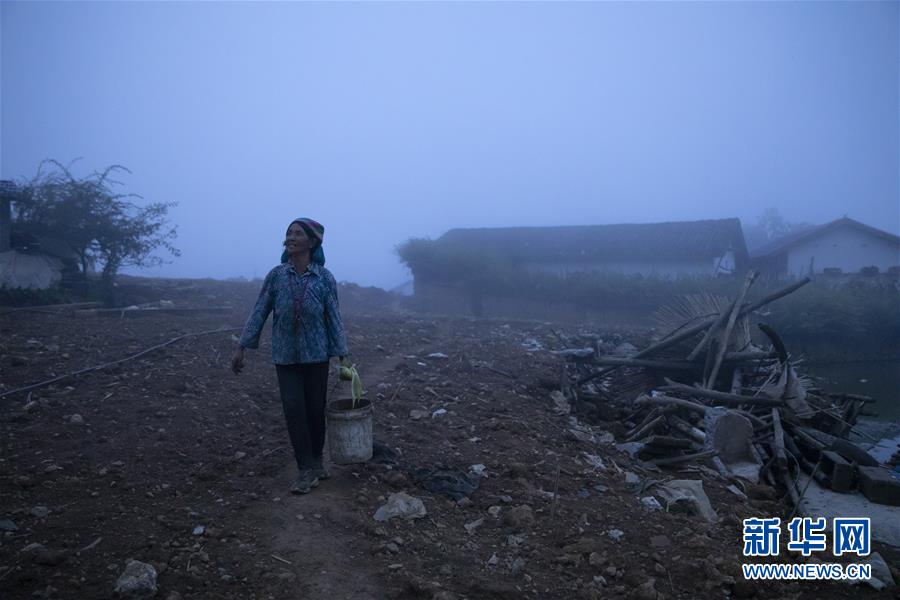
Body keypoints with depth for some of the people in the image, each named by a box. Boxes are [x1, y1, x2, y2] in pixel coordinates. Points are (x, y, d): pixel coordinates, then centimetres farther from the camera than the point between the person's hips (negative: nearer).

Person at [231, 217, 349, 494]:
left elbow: (334, 317, -3)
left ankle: (316, 461, 30)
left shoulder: (324, 278, -5)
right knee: (294, 411, -3)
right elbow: (259, 312, 2)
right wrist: (241, 347, -1)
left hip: (316, 356, -1)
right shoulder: (276, 275, -2)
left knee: (315, 410, 8)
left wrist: (342, 355, -3)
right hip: (285, 357, 1)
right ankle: (307, 471, 7)